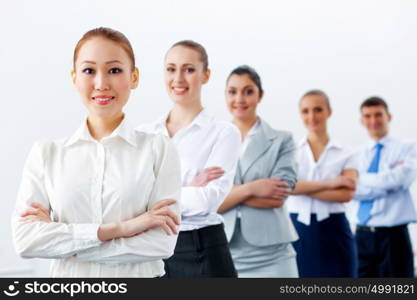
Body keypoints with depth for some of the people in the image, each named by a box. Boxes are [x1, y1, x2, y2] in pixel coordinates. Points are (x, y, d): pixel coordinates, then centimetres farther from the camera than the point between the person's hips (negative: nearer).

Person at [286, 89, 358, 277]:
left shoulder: (345, 155, 6)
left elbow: (347, 194, -11)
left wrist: (302, 187, -14)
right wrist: (329, 183, -14)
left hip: (334, 233, 0)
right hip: (299, 232, 0)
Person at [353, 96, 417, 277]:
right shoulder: (358, 155, 8)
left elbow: (401, 179, -18)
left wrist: (362, 178, -7)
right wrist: (387, 183, -15)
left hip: (393, 236, -3)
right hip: (363, 236, 3)